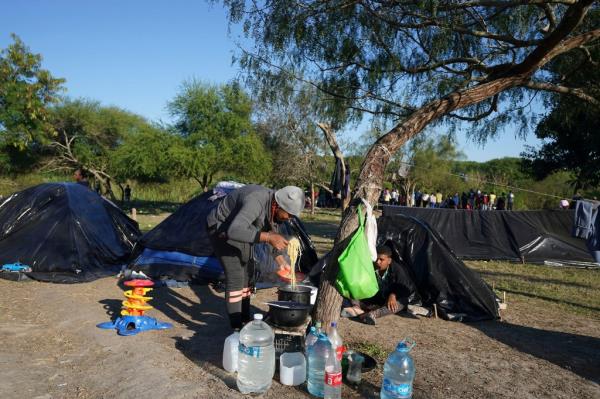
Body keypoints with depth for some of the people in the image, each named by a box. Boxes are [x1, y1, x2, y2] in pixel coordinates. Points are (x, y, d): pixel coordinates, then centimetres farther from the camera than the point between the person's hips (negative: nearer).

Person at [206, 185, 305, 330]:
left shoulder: (275, 209, -12)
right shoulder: (256, 202, -39)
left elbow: (274, 234, 3)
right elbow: (234, 231, -52)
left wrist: (281, 261, -5)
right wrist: (268, 237, -52)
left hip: (239, 230, 9)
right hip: (221, 229, -9)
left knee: (247, 274, 10)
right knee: (235, 276, -13)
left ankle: (245, 319, 23)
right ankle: (236, 327, -4)